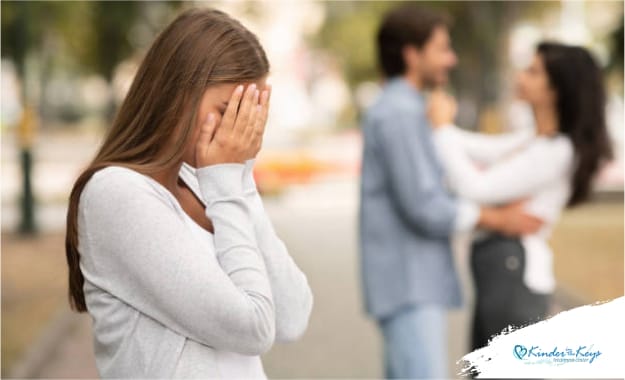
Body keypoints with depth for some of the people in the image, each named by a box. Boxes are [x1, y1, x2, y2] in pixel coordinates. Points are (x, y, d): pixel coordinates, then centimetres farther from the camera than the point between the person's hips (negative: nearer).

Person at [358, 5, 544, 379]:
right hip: (409, 286, -10)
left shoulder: (400, 111, 18)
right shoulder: (399, 114, -15)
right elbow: (423, 209, -19)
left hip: (415, 281, 10)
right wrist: (499, 220, -9)